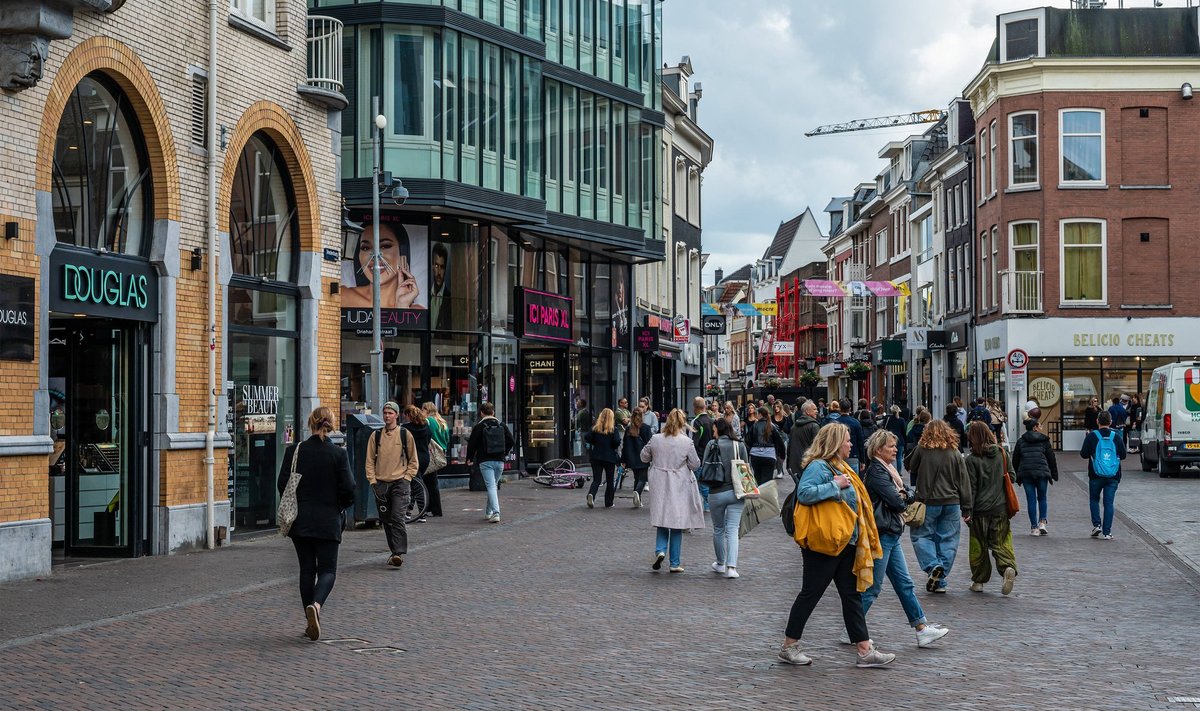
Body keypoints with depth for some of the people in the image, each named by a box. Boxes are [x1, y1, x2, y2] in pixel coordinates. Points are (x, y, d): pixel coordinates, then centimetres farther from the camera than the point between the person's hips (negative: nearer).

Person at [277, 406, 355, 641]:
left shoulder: (294, 451, -3)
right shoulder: (338, 454, -8)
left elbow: (282, 485, -2)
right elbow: (348, 489, -9)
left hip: (300, 521, 2)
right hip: (328, 521, -2)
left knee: (307, 569, 11)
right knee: (327, 569, 5)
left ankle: (312, 622, 13)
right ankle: (316, 604, -23)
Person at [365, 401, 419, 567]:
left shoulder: (405, 434, 2)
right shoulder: (376, 435, 7)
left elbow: (413, 461, 7)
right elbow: (370, 460, 10)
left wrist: (406, 478, -3)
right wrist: (373, 481, 1)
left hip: (400, 483, -3)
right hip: (381, 483, 3)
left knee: (398, 517, -15)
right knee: (386, 520, 8)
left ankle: (399, 553, -17)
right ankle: (395, 551, 20)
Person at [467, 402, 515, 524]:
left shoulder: (478, 427, -5)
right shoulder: (502, 425, 7)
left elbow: (472, 444, -3)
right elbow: (510, 441, 10)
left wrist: (469, 458, 11)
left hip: (485, 462, -4)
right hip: (500, 461, 4)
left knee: (491, 486, -9)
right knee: (494, 485, 17)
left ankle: (495, 512, -23)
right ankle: (488, 512, 28)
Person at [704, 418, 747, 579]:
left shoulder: (712, 445, -6)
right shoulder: (739, 446, -1)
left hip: (716, 493, -1)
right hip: (736, 492, 1)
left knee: (718, 530, 16)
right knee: (732, 530, 0)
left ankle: (720, 564, 29)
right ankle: (731, 566, -14)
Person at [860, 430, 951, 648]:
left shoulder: (888, 470, 15)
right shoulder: (876, 472, -16)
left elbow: (909, 495, 11)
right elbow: (898, 503, -21)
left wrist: (902, 496, -10)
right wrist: (902, 499, 1)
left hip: (891, 535, 10)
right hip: (880, 534, -10)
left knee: (904, 583, 10)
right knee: (872, 587, -3)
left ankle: (922, 628, 13)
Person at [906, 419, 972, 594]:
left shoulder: (922, 450, -7)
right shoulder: (955, 453, 2)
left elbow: (911, 469, 5)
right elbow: (964, 482, 4)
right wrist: (966, 508, 8)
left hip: (928, 501, -3)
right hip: (952, 503, 3)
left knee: (922, 536, 10)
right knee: (948, 540, 8)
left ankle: (933, 565, -13)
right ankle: (940, 581, 7)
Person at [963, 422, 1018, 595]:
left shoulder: (972, 460, -11)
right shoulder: (1002, 454, 1)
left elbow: (971, 488, -11)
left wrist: (967, 511, -7)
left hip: (980, 509, -3)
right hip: (1000, 508, 3)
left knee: (978, 546, 9)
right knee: (1001, 542, 7)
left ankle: (978, 581, 15)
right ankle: (1009, 567, -18)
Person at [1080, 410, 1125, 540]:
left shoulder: (1091, 436, -5)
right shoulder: (1116, 437, 2)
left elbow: (1084, 454, -5)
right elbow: (1123, 455, 8)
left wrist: (1081, 451, 17)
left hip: (1096, 475, -1)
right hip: (1113, 476, 1)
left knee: (1094, 499, 17)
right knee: (1109, 503, 3)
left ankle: (1096, 524, 4)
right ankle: (1107, 532, 1)